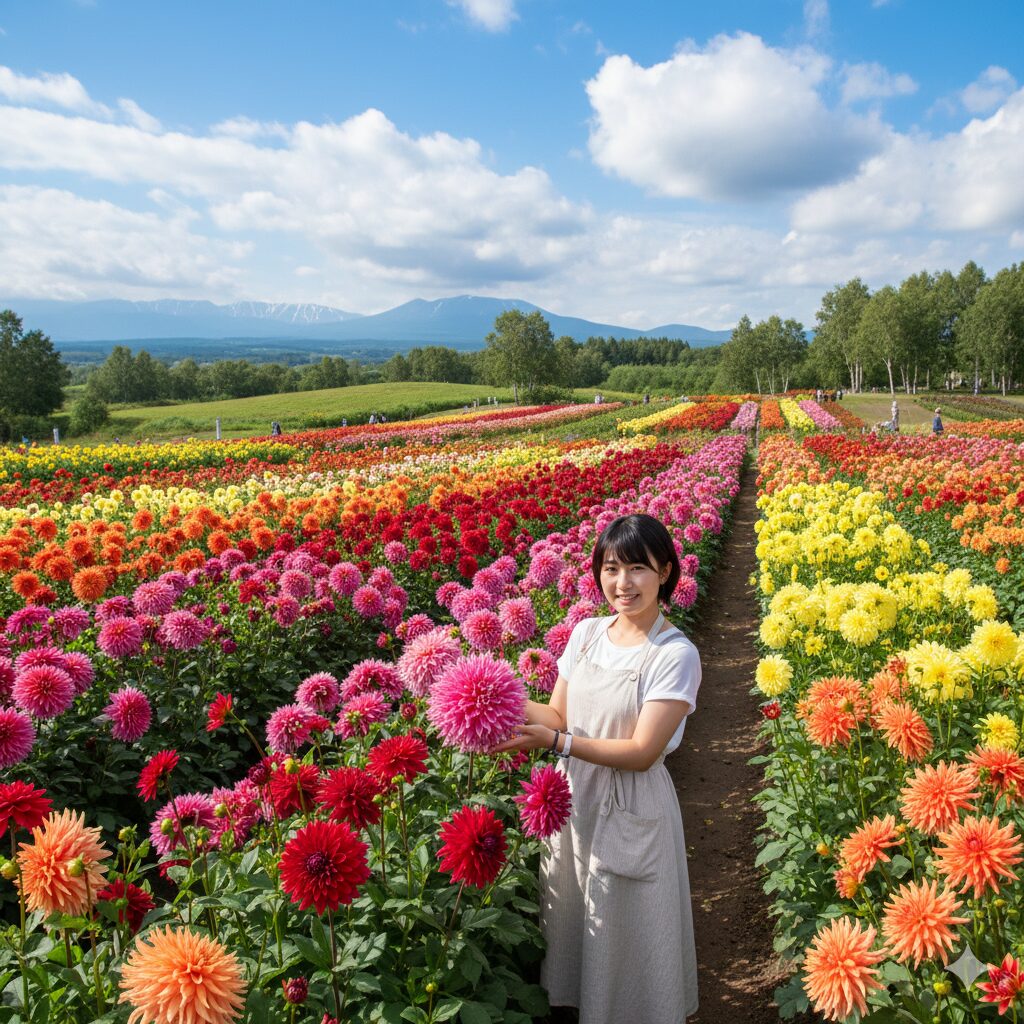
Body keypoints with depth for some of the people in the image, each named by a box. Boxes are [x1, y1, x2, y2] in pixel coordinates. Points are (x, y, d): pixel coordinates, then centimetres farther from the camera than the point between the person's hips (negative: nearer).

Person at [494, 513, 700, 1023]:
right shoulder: (586, 633, 0)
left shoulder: (675, 655, -18)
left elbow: (642, 752, -21)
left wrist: (553, 741, -29)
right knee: (573, 924, 22)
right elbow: (559, 714, 2)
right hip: (572, 799, 6)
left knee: (625, 939, 13)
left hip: (632, 813, -5)